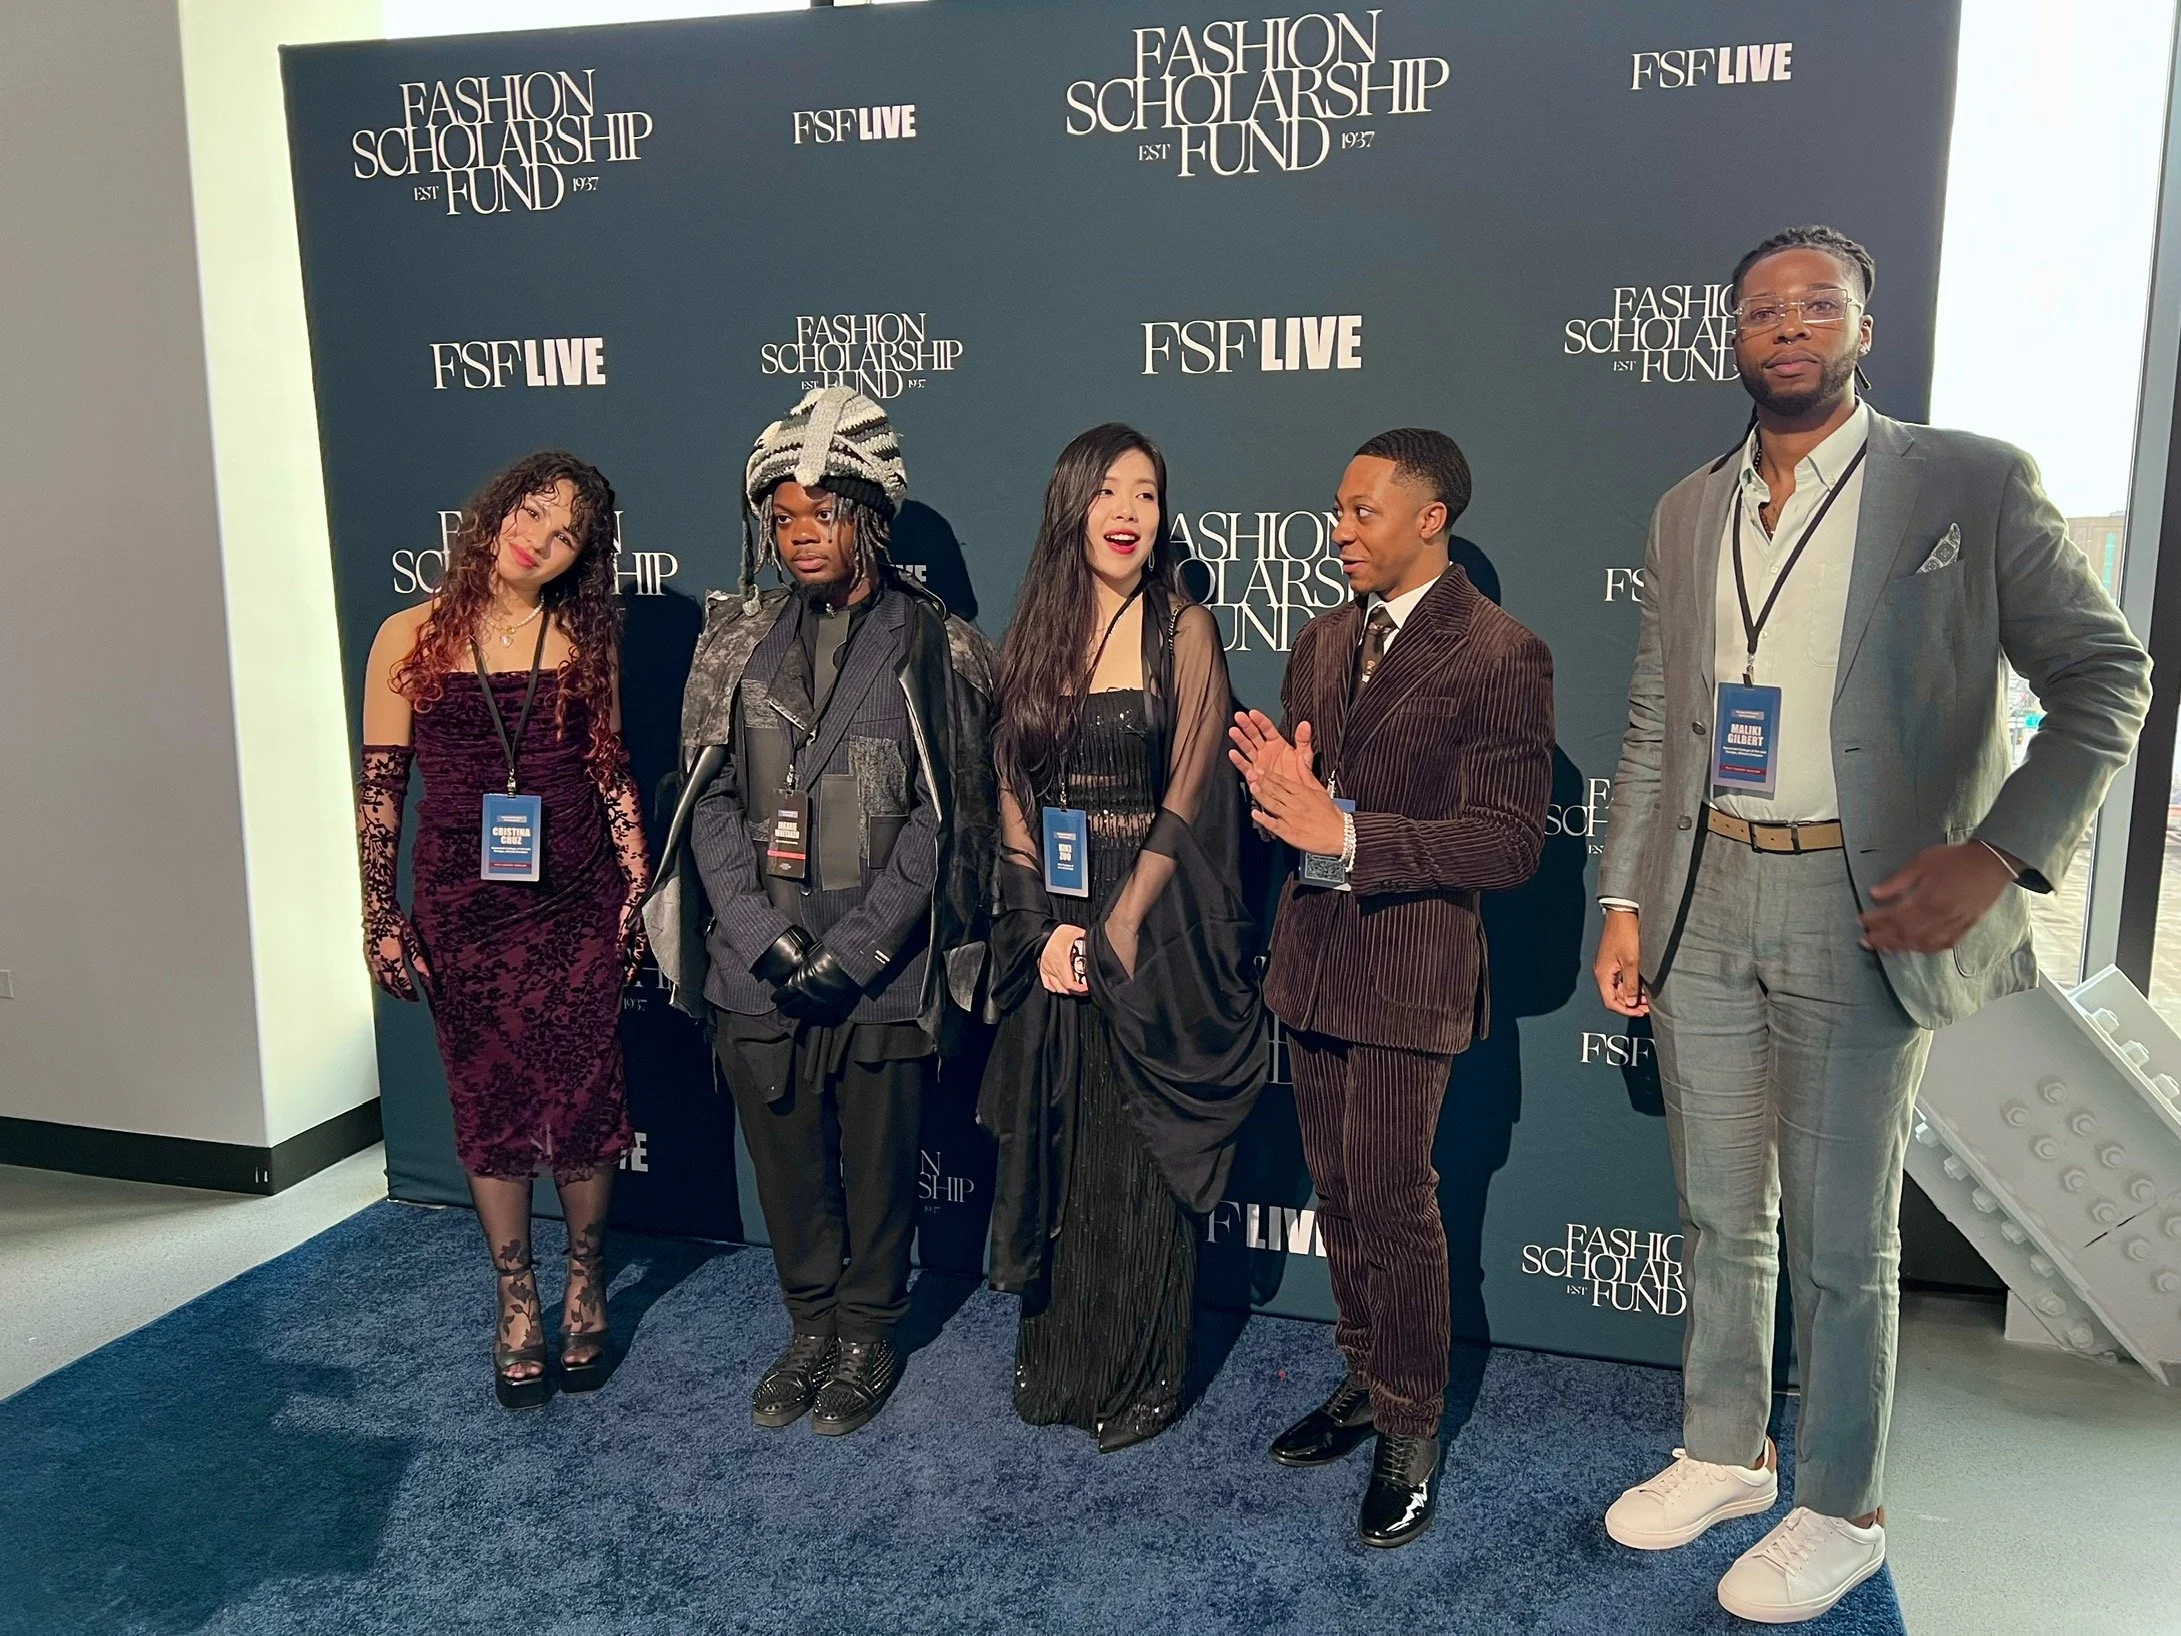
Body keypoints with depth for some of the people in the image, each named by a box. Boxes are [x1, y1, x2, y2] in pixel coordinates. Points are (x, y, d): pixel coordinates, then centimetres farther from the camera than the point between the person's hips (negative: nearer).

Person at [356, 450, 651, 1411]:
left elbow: (611, 770, 8)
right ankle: (517, 1299, 27)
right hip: (463, 911, 0)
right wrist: (381, 916, -1)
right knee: (490, 1106, 9)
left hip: (578, 906, 1)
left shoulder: (585, 640, 3)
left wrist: (637, 885, 2)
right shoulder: (412, 639, -2)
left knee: (582, 1101, 4)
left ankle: (585, 1284, 27)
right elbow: (378, 787, 1)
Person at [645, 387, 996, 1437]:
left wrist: (854, 948, -14)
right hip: (758, 969, 3)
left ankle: (868, 1335, 32)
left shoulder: (937, 651, -3)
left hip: (887, 972, -3)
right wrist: (764, 934, -10)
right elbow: (709, 795, 2)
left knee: (879, 1164, 11)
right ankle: (810, 1326, 36)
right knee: (785, 1161, 15)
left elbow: (944, 818, -7)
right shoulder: (737, 641, 6)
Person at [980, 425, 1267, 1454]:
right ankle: (1055, 1360, 27)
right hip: (1047, 932, 4)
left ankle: (1140, 1375, 19)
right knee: (1048, 1148, 11)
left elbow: (1188, 798, -8)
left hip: (1151, 929, -4)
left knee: (1140, 1158, 3)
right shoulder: (1033, 635, 8)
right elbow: (1011, 794, 5)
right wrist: (1044, 928, -6)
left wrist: (1119, 926, -12)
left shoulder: (1182, 630, -4)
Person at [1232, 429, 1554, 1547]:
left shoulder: (1500, 655, -12)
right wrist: (1282, 792, -10)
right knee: (1337, 1190, 16)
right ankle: (1363, 1382, 35)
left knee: (1393, 1200, 0)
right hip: (1312, 952, 7)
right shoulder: (1322, 642, 10)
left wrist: (1346, 835, -24)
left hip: (1409, 963, -7)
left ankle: (1411, 1432, 19)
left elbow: (1510, 844, -17)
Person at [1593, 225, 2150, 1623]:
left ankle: (1843, 1512, 25)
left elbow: (2106, 675, -5)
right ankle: (1725, 1455, 34)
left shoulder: (1971, 483, -3)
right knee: (1720, 1216, 16)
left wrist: (1995, 855, -18)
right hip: (1702, 902, 5)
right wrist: (1625, 901, 9)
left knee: (1842, 1240, 6)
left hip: (1864, 907, -4)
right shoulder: (1688, 512, 11)